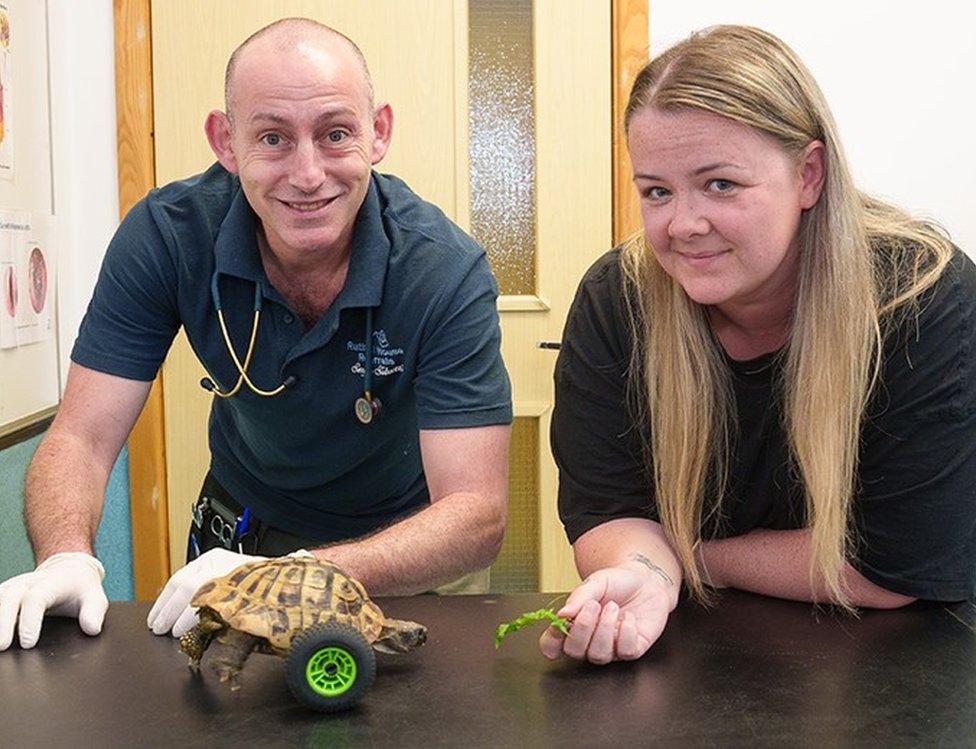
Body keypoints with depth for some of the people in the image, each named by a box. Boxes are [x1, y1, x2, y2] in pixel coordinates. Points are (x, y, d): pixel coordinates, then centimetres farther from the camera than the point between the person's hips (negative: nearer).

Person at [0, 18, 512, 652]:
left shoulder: (447, 272, -26)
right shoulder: (166, 236, -19)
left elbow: (477, 515, -30)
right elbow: (82, 435, -16)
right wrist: (66, 556, -38)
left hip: (407, 547, -2)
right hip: (243, 529, 3)